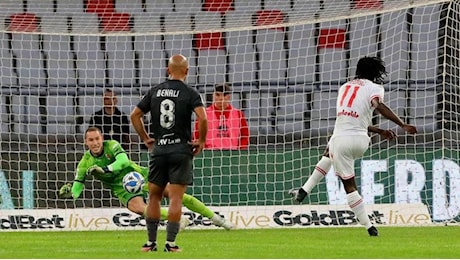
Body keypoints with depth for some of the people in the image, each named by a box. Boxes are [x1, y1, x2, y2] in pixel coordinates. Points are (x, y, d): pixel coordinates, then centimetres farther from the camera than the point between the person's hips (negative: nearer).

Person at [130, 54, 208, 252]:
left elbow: (135, 115, 8)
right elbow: (202, 118, -19)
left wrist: (145, 139, 15)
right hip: (181, 150, -3)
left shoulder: (155, 91, 6)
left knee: (154, 196, 12)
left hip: (158, 149, 3)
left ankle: (151, 242, 12)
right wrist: (201, 141, -5)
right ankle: (170, 243, -6)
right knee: (175, 199, -2)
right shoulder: (190, 94, -6)